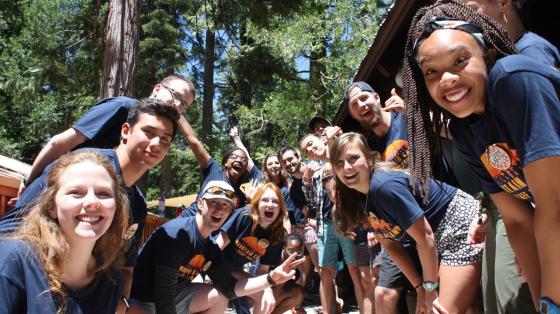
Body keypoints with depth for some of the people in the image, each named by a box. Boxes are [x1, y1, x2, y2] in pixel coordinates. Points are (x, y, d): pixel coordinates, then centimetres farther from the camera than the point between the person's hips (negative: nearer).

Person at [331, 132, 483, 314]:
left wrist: (430, 288, -13)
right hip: (437, 241, 9)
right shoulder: (358, 200, -2)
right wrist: (421, 288, -1)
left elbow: (425, 236, -23)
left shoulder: (384, 185, -28)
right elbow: (390, 245, 3)